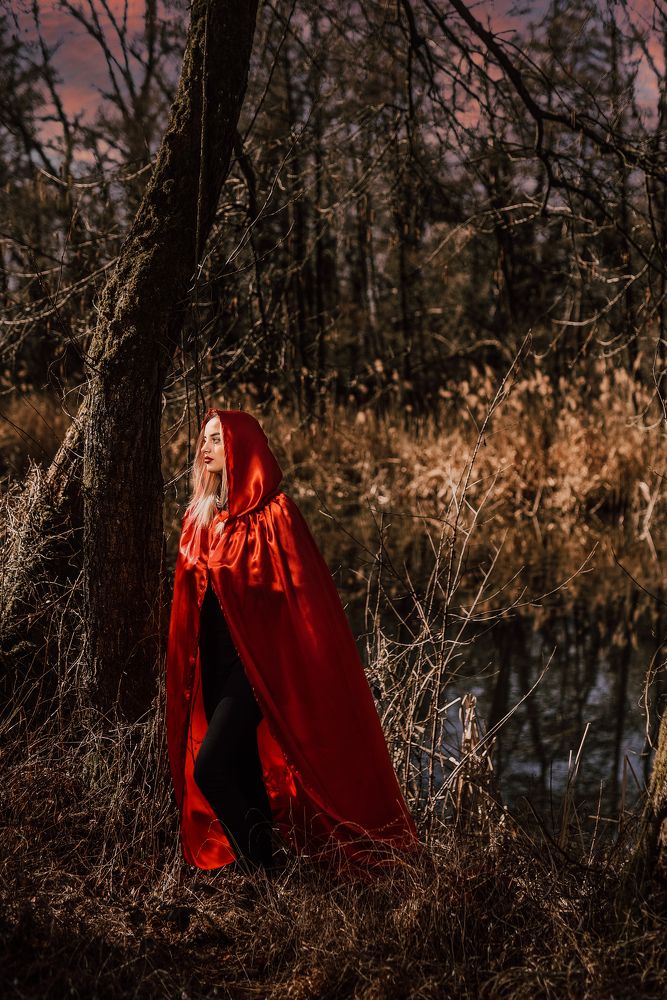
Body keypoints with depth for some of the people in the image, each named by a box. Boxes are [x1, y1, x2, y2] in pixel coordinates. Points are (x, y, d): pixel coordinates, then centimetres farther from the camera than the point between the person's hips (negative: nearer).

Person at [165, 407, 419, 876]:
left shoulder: (273, 511, -9)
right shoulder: (201, 516, 11)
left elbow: (295, 587, -12)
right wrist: (187, 667, 15)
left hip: (255, 656, -7)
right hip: (213, 658, 7)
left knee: (208, 768, -14)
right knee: (240, 772, 8)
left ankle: (260, 872, -1)